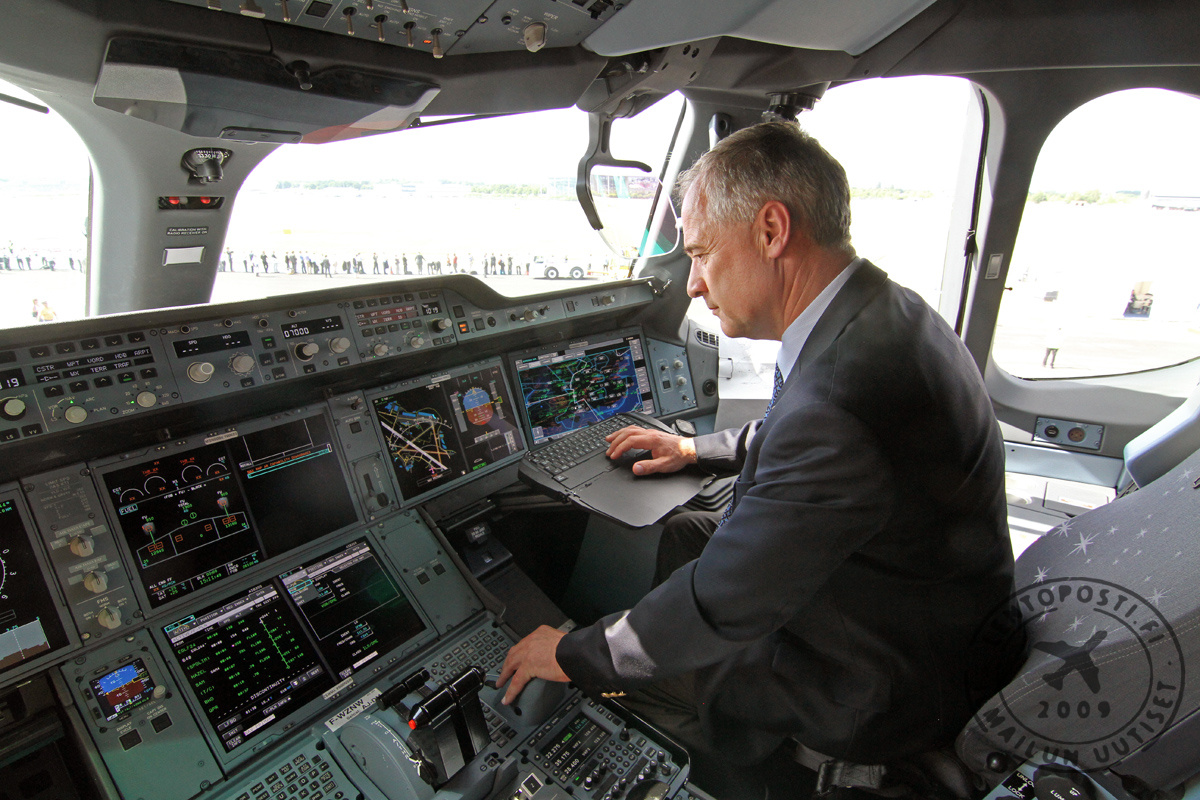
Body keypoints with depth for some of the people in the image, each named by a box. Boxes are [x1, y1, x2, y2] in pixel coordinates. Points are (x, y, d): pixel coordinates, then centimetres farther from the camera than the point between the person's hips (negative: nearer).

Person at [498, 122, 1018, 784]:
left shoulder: (841, 389, -38)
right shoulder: (884, 311, -4)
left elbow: (725, 604, -30)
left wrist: (575, 655, -16)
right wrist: (698, 449, 14)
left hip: (881, 693, -9)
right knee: (681, 534, 15)